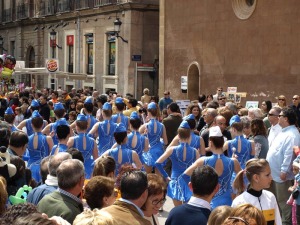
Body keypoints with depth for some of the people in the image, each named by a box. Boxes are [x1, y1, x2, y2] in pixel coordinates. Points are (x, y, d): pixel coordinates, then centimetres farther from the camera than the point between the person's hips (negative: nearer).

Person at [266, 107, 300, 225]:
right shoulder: (285, 132, 13)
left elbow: (289, 154, -27)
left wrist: (284, 171, -27)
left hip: (281, 174, -10)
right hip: (274, 172, 10)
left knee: (283, 201, 0)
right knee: (275, 199, 20)